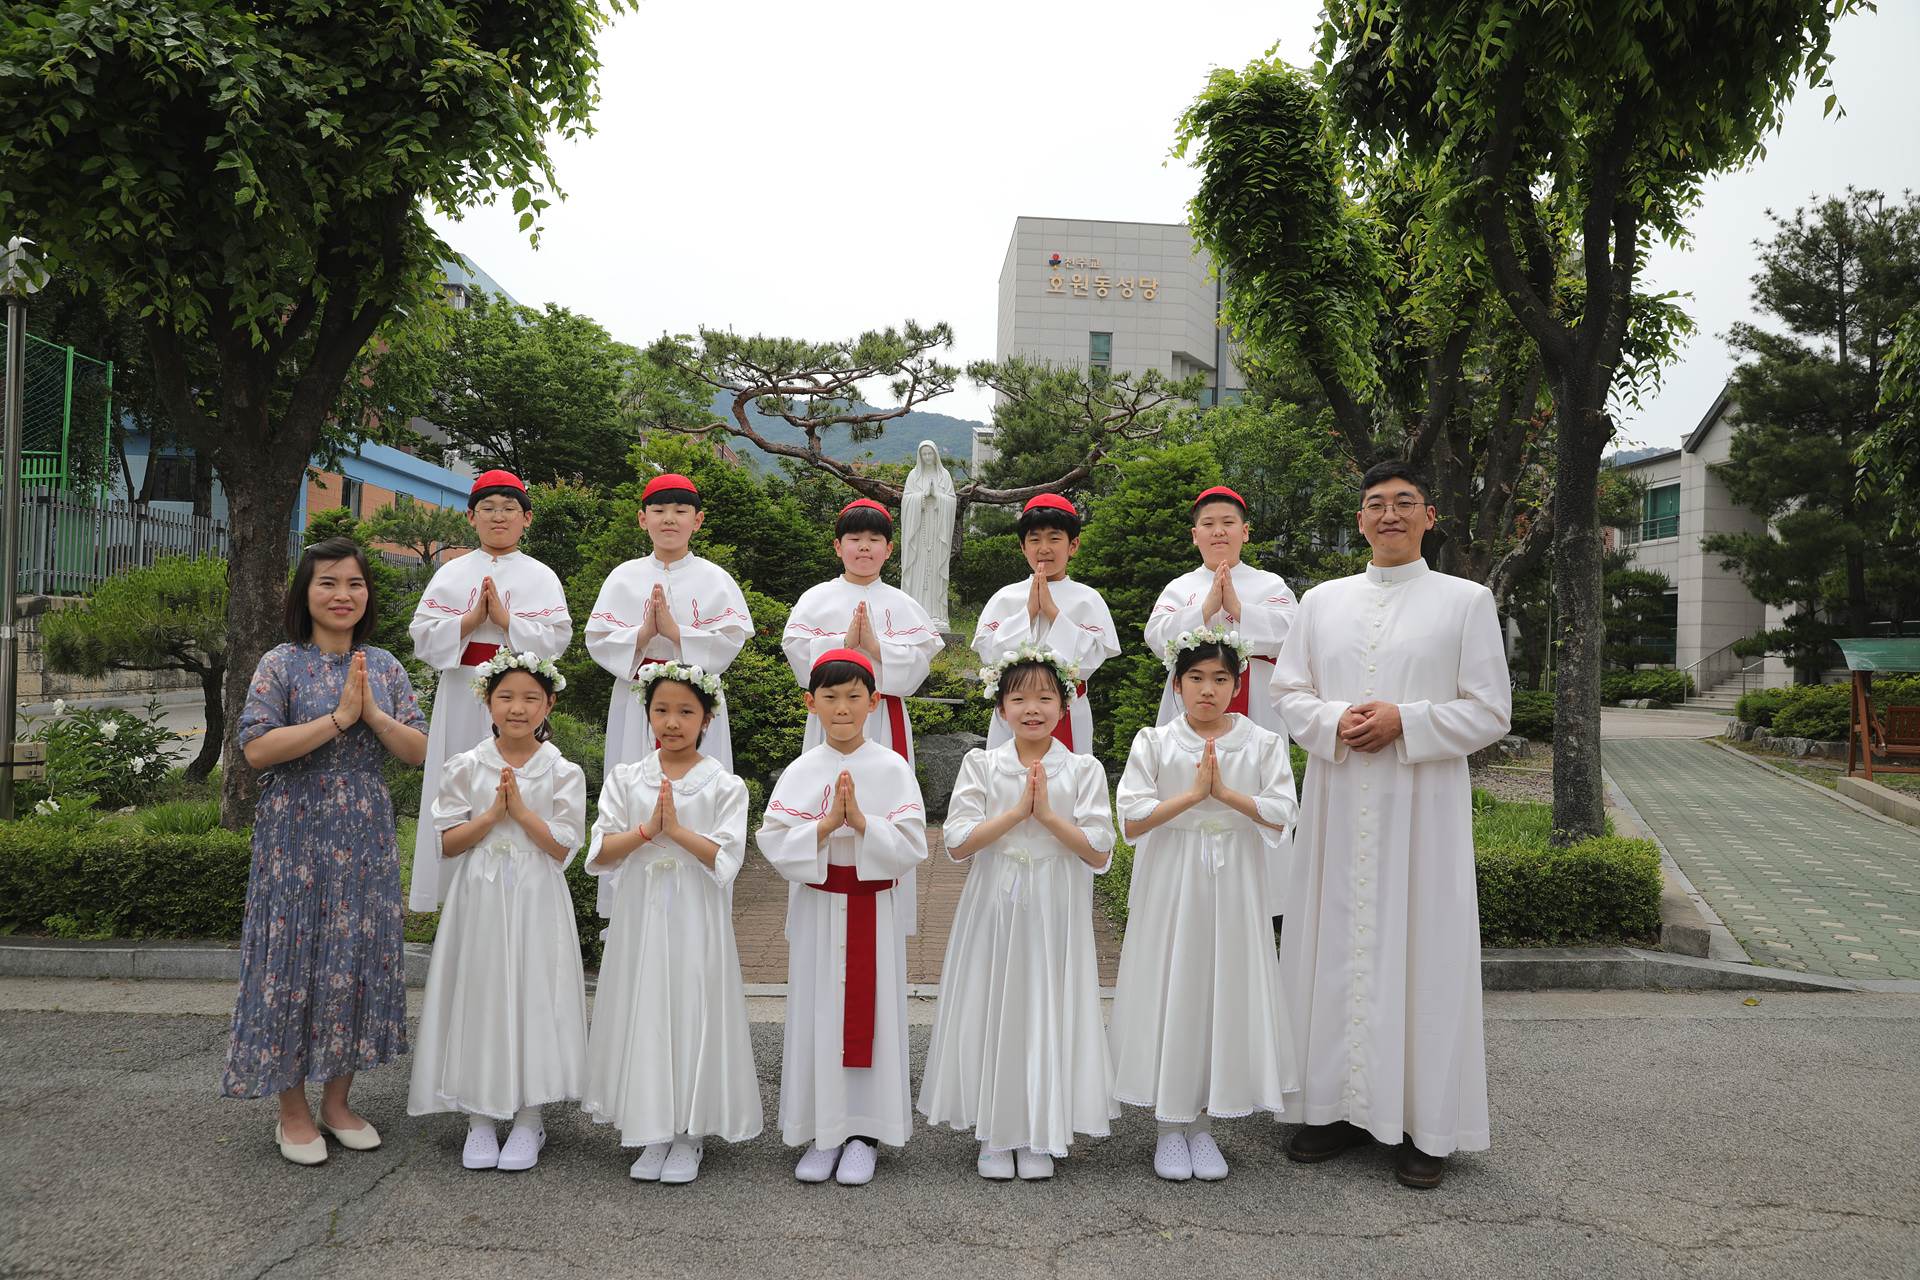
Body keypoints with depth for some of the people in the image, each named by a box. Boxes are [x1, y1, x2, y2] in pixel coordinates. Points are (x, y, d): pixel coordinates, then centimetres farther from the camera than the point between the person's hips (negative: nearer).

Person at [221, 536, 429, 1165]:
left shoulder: (384, 666, 7)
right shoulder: (282, 664, -4)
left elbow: (419, 751, 3)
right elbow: (256, 748, -14)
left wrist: (373, 714, -13)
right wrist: (338, 717, -18)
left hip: (366, 837, 4)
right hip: (297, 836, -4)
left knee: (360, 957, 8)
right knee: (295, 958, 2)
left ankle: (337, 1101, 24)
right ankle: (293, 1112, 18)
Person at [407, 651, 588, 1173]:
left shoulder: (562, 772, -1)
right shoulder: (466, 768, 3)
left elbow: (561, 847, -8)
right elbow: (447, 844, -1)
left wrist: (520, 809, -14)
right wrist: (492, 813, -13)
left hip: (536, 906, -1)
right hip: (479, 901, 1)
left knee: (533, 999, 3)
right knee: (479, 999, 5)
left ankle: (528, 1119, 17)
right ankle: (480, 1119, 19)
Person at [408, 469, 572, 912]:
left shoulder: (541, 577, 6)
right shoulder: (451, 573, 10)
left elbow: (556, 639, -5)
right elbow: (423, 636, 3)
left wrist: (505, 618, -12)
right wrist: (472, 619, -10)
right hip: (462, 694, 2)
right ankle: (457, 889, 10)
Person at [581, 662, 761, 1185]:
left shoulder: (723, 785, -2)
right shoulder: (626, 779, 5)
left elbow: (726, 859, -11)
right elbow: (599, 853, -3)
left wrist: (677, 829, -20)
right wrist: (648, 828, -17)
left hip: (695, 923, -2)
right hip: (639, 918, 2)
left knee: (692, 1014, 2)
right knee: (643, 1017, 6)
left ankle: (689, 1136, 16)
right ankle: (653, 1133, 21)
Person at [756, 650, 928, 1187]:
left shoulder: (892, 769, -4)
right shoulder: (800, 772, 0)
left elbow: (912, 846, -10)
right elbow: (774, 844, -8)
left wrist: (861, 821, -22)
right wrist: (826, 825, -21)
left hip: (874, 910, -1)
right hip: (817, 908, 1)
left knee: (870, 1012, 4)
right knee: (818, 1013, 5)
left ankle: (862, 1133, 17)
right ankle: (821, 1132, 19)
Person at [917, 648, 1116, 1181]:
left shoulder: (1083, 770, 0)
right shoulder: (981, 765, 1)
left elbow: (1099, 853, -7)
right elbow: (958, 843, -8)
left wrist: (1047, 813, -16)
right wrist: (1017, 811, -15)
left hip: (1055, 916, 0)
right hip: (993, 911, 0)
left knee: (1048, 1014, 5)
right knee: (992, 1015, 5)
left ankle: (1040, 1136, 21)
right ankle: (995, 1135, 20)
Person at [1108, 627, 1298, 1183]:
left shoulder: (1263, 744, 2)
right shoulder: (1154, 743, -1)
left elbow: (1279, 817, -8)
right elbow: (1131, 821, -10)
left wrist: (1224, 791, -17)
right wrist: (1192, 793, -16)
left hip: (1234, 889, 1)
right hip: (1169, 885, -1)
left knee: (1225, 992, 5)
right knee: (1169, 994, 3)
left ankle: (1203, 1125, 21)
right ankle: (1170, 1127, 18)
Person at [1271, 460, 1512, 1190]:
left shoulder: (1465, 601, 3)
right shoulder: (1322, 601, 12)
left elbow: (1490, 712, -1)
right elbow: (1288, 693, 9)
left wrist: (1404, 722, -14)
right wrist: (1334, 722, -11)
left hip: (1423, 807, -3)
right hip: (1338, 804, 3)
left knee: (1423, 952, 0)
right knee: (1336, 945, 6)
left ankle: (1428, 1126, 11)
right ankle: (1339, 1105, 18)